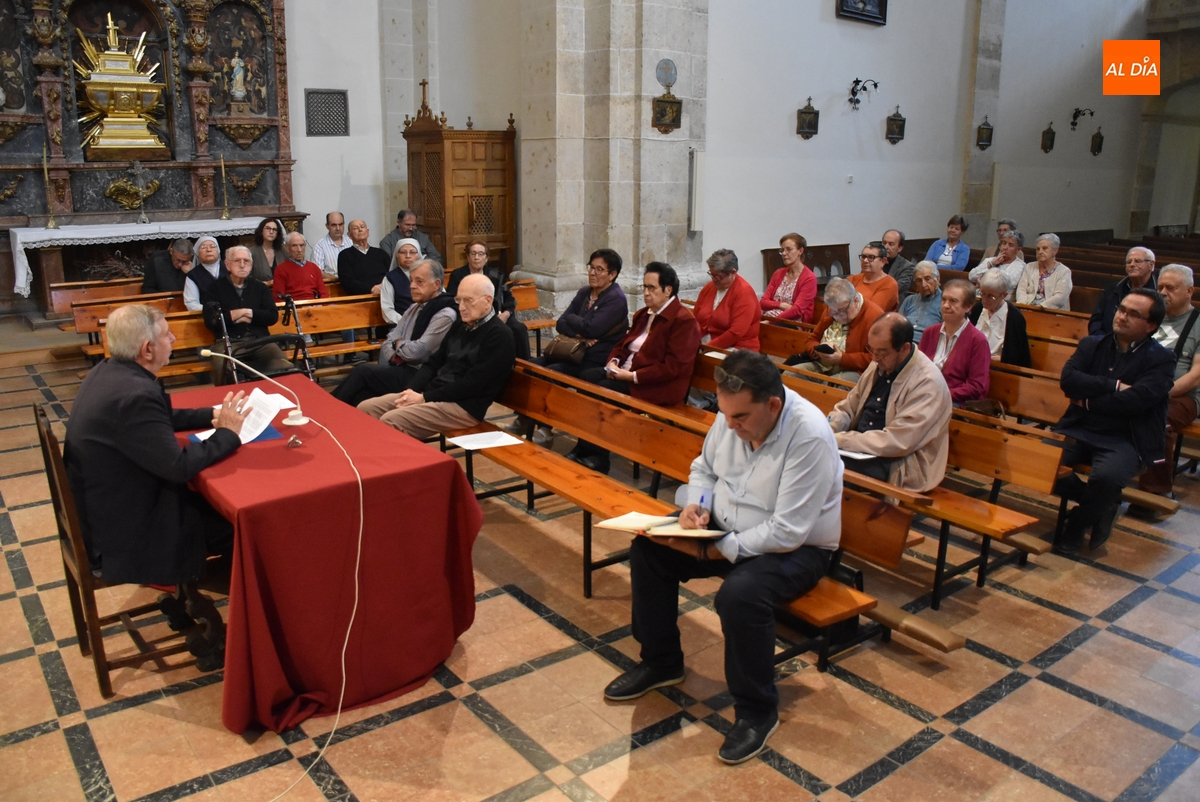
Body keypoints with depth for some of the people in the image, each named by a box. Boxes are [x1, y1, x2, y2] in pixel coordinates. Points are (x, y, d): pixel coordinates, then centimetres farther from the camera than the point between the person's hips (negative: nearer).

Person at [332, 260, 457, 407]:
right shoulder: (415, 308, 15)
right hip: (402, 369, 8)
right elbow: (390, 340, 15)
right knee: (360, 395, -14)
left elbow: (418, 351, -20)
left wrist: (398, 344, 0)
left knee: (363, 371, -13)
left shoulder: (445, 315, -13)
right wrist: (395, 356, -7)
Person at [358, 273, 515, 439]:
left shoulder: (499, 336, -12)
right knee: (366, 409, -1)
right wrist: (412, 390, -2)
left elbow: (472, 384, -18)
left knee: (390, 421, -26)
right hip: (433, 392, 9)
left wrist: (424, 398, -16)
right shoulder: (461, 325, 15)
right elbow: (434, 362, 17)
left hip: (463, 406, -9)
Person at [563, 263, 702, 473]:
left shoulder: (684, 320, -12)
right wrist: (613, 362, 1)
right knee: (585, 377, -12)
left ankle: (596, 458, -12)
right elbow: (622, 343, 24)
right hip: (624, 372, 9)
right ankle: (584, 449, -10)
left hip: (658, 386, -9)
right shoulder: (643, 314, 16)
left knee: (601, 390, -24)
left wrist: (632, 376, -21)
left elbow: (673, 367, -20)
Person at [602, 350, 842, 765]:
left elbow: (786, 533, -31)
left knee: (739, 594, -34)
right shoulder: (732, 416, -8)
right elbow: (704, 468, 11)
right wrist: (696, 505, -11)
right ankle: (660, 662, 16)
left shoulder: (809, 438, -29)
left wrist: (711, 550, -28)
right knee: (647, 549, -4)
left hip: (797, 548, -7)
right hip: (725, 527, 7)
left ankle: (756, 711, -8)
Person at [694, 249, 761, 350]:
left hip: (737, 350, -6)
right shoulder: (708, 288, 10)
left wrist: (708, 348, -18)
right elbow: (695, 319, 12)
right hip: (703, 346, 6)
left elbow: (736, 333, -20)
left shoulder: (744, 292, -12)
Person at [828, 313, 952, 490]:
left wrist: (839, 440, -25)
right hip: (861, 451, 7)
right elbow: (848, 407, 14)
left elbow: (897, 441, -24)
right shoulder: (879, 365, 6)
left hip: (897, 466, -7)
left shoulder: (928, 383, -17)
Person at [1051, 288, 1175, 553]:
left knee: (1106, 477, -35)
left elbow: (1136, 399, -16)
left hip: (1125, 440, -4)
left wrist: (1089, 401, -8)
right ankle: (1101, 505, 4)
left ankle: (1075, 527, -2)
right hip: (1079, 429, 4)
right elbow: (1068, 380, -5)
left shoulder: (1161, 360, 0)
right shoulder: (1092, 344, 11)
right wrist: (1114, 385, -13)